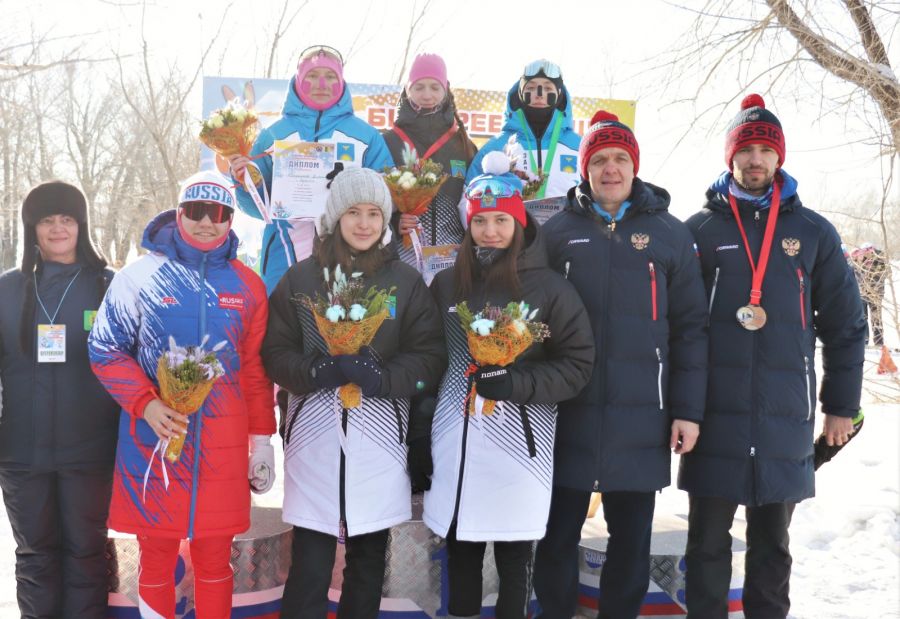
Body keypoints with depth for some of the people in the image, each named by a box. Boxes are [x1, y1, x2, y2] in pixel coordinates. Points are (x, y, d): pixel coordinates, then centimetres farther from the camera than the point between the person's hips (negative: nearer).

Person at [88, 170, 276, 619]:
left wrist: (261, 439, 8)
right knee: (157, 557, 8)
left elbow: (255, 368, 9)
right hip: (153, 436, -1)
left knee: (215, 557, 9)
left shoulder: (247, 286, 7)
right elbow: (105, 349, 0)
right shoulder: (139, 276, -1)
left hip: (222, 442, 2)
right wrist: (146, 404, -14)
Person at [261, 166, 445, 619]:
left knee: (369, 557, 12)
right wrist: (315, 372, -17)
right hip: (315, 435, -1)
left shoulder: (407, 281, 5)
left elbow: (430, 356, 1)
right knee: (310, 562, -1)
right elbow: (274, 352, 3)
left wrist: (382, 378, -17)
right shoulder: (300, 278, 4)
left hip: (378, 437, 1)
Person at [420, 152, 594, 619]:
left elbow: (578, 364, -4)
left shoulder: (549, 288, -4)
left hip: (519, 444, -3)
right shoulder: (447, 285, 6)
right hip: (455, 440, 3)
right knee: (459, 550, 13)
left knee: (514, 554, 8)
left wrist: (518, 383, -18)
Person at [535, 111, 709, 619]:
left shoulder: (669, 233, 4)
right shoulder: (558, 231, 5)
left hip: (641, 415, 0)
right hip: (568, 411, 0)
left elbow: (690, 326, 2)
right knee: (559, 534, 10)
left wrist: (688, 409, -2)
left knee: (632, 538, 11)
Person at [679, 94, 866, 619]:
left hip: (785, 416, 1)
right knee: (709, 541, 7)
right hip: (714, 414, -1)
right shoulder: (699, 230, 4)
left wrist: (842, 405, 6)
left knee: (772, 545, 13)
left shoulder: (813, 232, 6)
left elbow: (845, 324, 9)